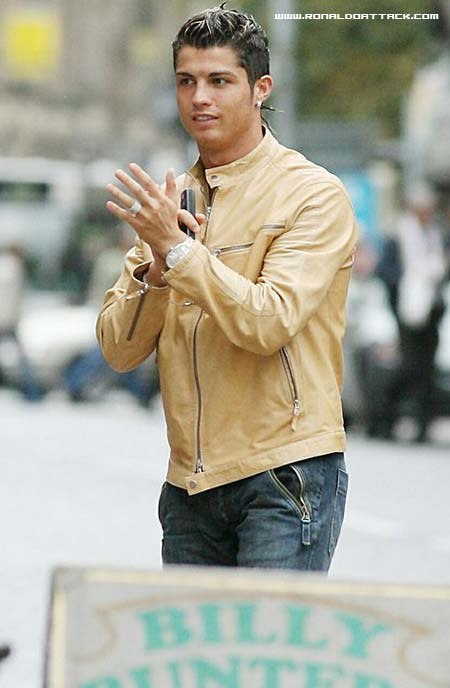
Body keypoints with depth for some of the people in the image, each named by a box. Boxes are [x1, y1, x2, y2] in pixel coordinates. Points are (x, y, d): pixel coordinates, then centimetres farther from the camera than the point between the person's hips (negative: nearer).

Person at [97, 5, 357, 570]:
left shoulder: (314, 195, -5)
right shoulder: (168, 202, 12)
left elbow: (269, 323, -18)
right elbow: (119, 349, 5)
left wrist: (177, 248, -20)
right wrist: (155, 267, -13)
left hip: (284, 471, -6)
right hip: (190, 482, 6)